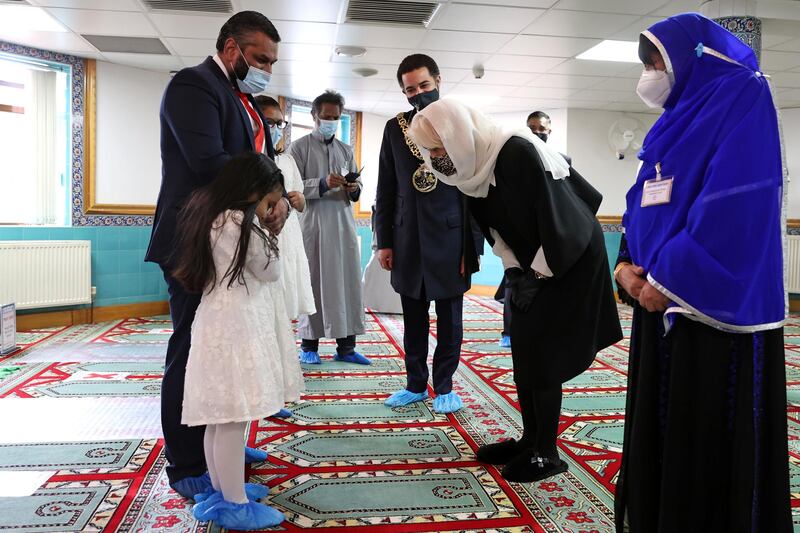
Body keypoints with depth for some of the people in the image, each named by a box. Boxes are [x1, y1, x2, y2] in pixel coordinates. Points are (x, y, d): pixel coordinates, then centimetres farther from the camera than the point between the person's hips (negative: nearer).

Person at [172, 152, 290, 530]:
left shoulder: (206, 215, 13)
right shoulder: (243, 224, -14)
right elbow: (271, 272, -6)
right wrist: (262, 225, 1)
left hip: (216, 323, 10)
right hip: (236, 327, -10)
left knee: (219, 418, 16)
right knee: (232, 421, -2)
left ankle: (220, 491, 29)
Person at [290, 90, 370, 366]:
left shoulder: (346, 150, 18)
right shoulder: (299, 147, 4)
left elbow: (357, 186, 19)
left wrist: (354, 188, -4)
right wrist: (323, 184, -19)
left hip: (344, 222, 4)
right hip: (313, 224, -4)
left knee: (348, 282, 1)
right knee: (313, 283, 0)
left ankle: (345, 346, 8)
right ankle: (309, 344, 11)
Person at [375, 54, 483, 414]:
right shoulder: (395, 128, 7)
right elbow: (386, 189, 9)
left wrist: (473, 244, -8)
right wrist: (384, 241, 5)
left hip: (449, 237, -3)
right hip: (408, 239, 3)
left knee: (449, 319, 8)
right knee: (413, 319, 12)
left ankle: (444, 387, 22)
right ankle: (416, 384, 25)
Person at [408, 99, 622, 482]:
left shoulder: (517, 152, -27)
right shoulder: (473, 165, -2)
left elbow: (553, 214, -24)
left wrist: (541, 272, -16)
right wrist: (513, 268, 1)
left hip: (568, 258, -8)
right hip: (531, 263, 8)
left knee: (543, 355, -5)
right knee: (524, 353, 9)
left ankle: (546, 453, 8)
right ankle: (530, 439, 22)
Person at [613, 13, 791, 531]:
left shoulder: (743, 96, -5)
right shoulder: (678, 120, 20)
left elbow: (737, 201, -18)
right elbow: (644, 207, 16)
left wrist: (667, 280, -18)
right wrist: (627, 265, -1)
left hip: (716, 306, -8)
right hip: (662, 302, 8)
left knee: (713, 434, 0)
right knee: (658, 426, 11)